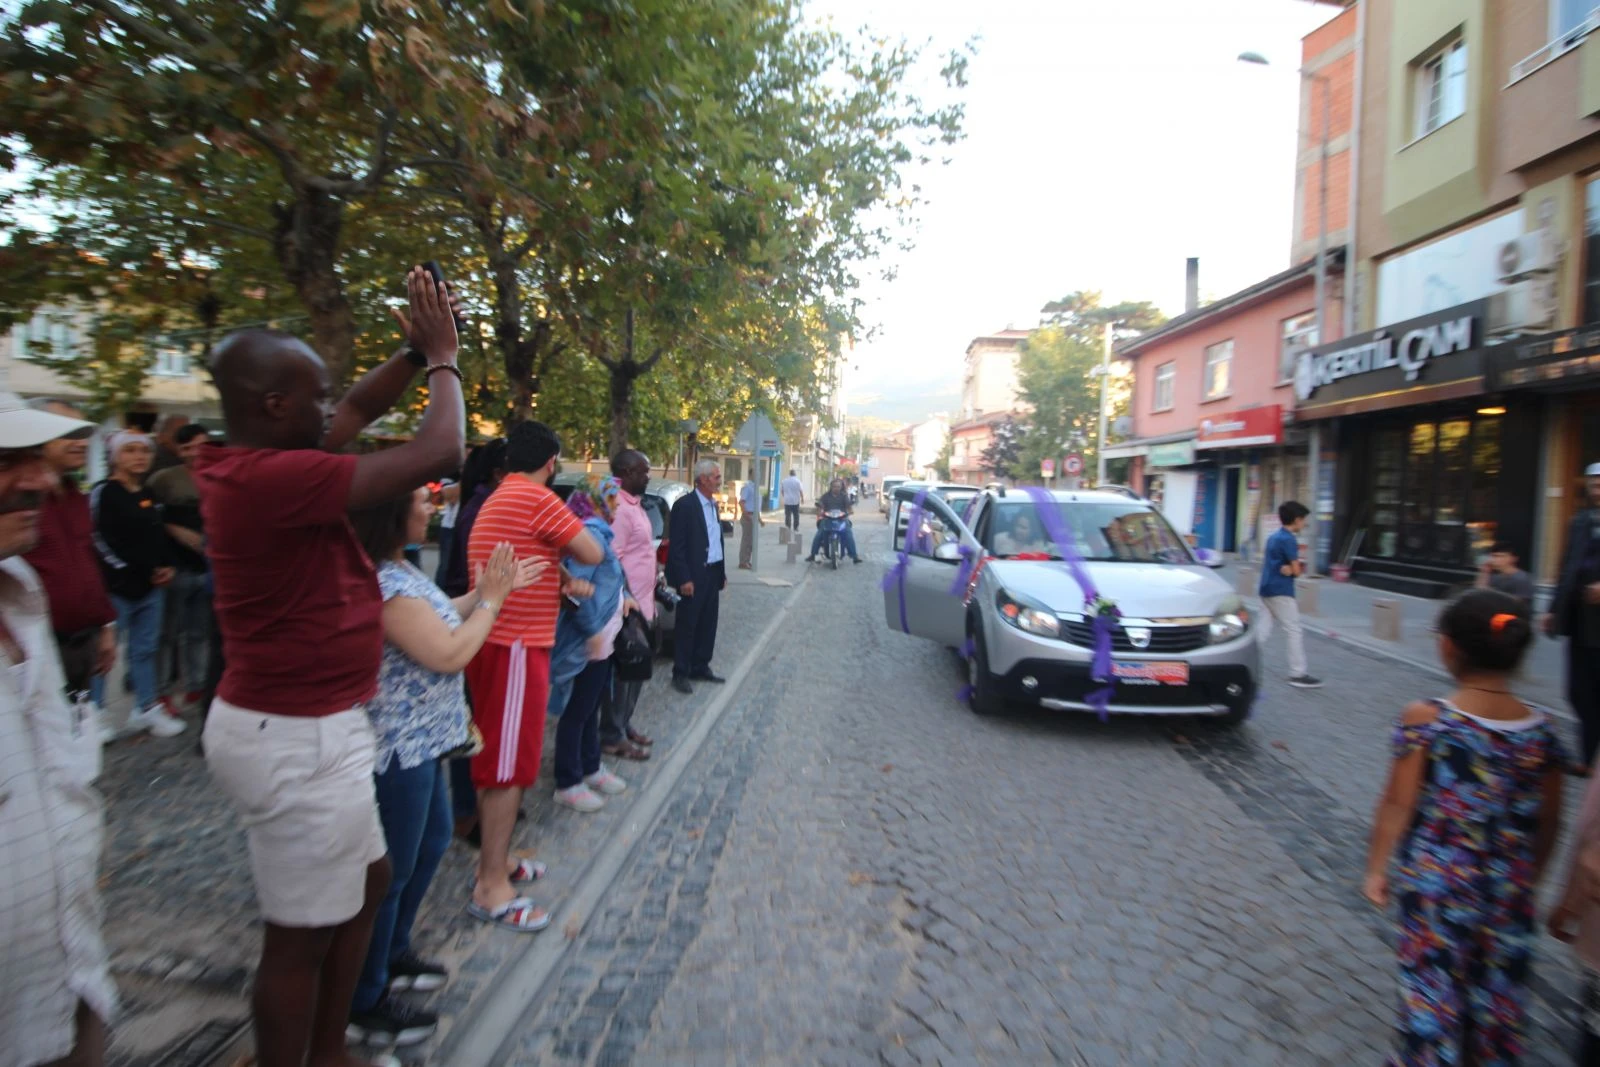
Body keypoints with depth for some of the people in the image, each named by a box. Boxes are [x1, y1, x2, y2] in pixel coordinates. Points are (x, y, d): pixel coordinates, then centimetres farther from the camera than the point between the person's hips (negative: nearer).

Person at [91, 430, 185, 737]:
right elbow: (98, 541, -14)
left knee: (145, 649, 14)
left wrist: (167, 566, 5)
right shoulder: (103, 493, -8)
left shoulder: (150, 495, 14)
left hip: (151, 586, 7)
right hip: (116, 588, -7)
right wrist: (127, 571, -12)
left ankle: (148, 707, 23)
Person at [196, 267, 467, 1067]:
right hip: (298, 739, -11)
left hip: (305, 725, 11)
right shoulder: (274, 478, -25)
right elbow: (437, 451, -24)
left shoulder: (248, 463, 5)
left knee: (368, 880, 24)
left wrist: (418, 350, 7)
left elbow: (361, 411, 17)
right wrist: (443, 357, -8)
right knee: (304, 935, 7)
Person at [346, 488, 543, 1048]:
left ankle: (393, 955, 43)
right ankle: (363, 1005, 26)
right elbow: (449, 654, -25)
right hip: (398, 749, -11)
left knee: (432, 839, 24)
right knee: (391, 871, 6)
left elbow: (436, 617, 18)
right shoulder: (385, 583, -26)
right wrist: (490, 599, -12)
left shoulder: (396, 571, 5)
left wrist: (487, 591, 10)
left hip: (419, 740, 11)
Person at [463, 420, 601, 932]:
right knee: (508, 763, -2)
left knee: (497, 757, 19)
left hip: (498, 640, 10)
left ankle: (494, 859, 33)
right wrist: (569, 537, 6)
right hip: (517, 645, -10)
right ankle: (492, 888, 8)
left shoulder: (497, 500, 16)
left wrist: (563, 580, 2)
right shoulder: (539, 499, -16)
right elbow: (593, 554, -14)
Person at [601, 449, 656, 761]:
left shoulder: (633, 504, 14)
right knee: (622, 672, 0)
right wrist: (627, 602, -21)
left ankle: (624, 725, 30)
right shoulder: (619, 507, -18)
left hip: (641, 603, 10)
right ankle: (612, 737, 12)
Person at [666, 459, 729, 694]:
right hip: (694, 575, -8)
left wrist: (722, 572, 13)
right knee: (688, 625, 1)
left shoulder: (714, 504, 12)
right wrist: (684, 578, -18)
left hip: (713, 573, 8)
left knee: (708, 624, 13)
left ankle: (700, 668, 25)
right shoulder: (684, 505, -13)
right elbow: (676, 545, -15)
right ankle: (681, 673, 12)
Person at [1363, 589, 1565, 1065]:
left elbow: (1397, 804, -14)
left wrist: (1376, 867, -1)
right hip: (1509, 888, 4)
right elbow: (1548, 823, 2)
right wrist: (1527, 877, 19)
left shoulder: (1424, 720, -19)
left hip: (1435, 880, -3)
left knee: (1432, 976, 12)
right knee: (1500, 982, 21)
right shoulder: (1541, 731, -8)